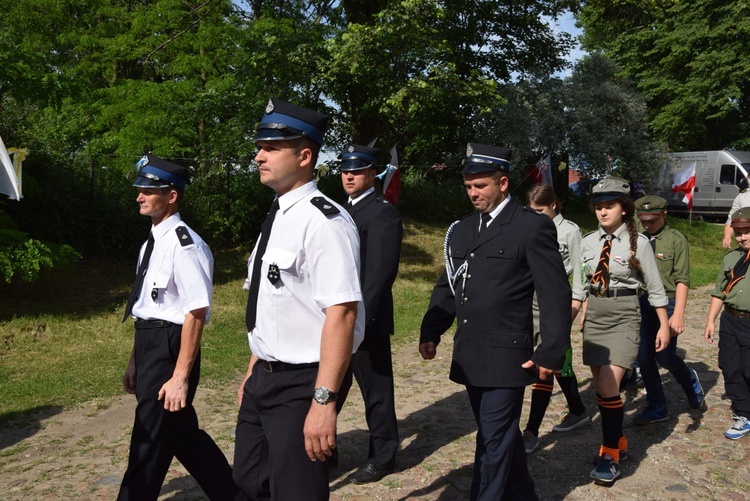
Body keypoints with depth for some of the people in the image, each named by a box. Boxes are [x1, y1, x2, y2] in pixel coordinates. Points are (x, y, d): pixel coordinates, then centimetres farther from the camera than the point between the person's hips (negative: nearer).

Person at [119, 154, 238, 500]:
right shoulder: (152, 242, 12)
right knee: (182, 432, 19)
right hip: (148, 344, 10)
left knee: (150, 443, 3)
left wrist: (181, 376, -21)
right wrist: (135, 361, 20)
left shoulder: (183, 243, -18)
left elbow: (197, 312, -21)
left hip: (169, 347, -10)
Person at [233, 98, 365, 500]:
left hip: (303, 383, -9)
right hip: (265, 377, 9)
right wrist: (254, 371, 20)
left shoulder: (324, 221, -19)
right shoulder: (277, 217, 9)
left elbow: (342, 313, -25)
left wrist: (323, 401, -27)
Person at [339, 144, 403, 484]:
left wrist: (360, 317, -21)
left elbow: (381, 272, -18)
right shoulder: (343, 211, 14)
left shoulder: (383, 213, -11)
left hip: (365, 319, -8)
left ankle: (382, 457, 24)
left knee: (375, 389, 7)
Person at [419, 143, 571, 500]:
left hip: (506, 357, -6)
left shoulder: (533, 226, -7)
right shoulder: (461, 230, 12)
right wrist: (431, 333, 3)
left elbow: (555, 295, -9)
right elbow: (447, 287, 15)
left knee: (493, 443, -1)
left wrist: (551, 352, -13)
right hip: (469, 358, 7)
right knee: (503, 437, 20)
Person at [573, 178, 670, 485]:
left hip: (623, 319, -4)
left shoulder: (638, 242, -8)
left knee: (608, 387, -12)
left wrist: (664, 325, 1)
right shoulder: (588, 242, 3)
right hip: (594, 318, 5)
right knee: (601, 389, 11)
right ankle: (618, 443, 31)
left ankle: (610, 454, 4)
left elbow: (655, 288, -1)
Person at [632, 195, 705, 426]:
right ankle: (656, 408, 19)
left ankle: (690, 380, 29)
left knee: (665, 356, -6)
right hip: (641, 303, 4)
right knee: (644, 357, 5)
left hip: (667, 302, -4)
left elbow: (682, 279, -8)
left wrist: (678, 314, -16)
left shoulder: (676, 240, -4)